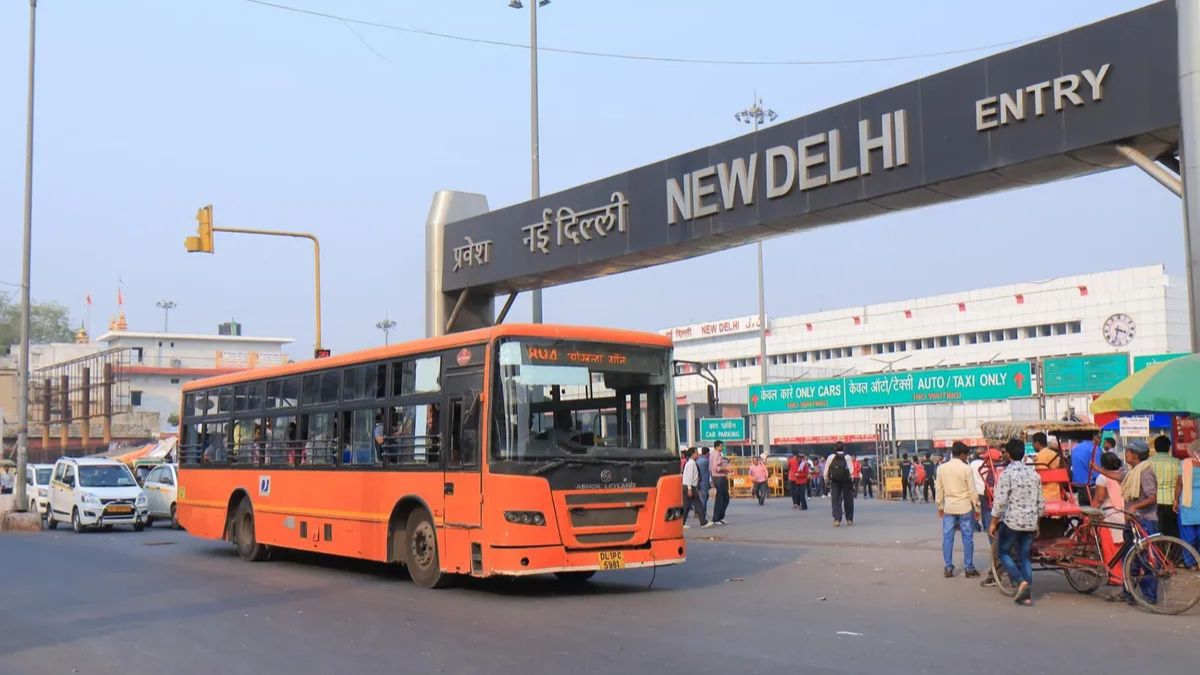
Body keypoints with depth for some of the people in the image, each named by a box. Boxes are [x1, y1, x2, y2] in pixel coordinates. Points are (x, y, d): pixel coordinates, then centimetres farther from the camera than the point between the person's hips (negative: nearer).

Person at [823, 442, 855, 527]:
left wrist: (826, 480, 12)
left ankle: (837, 519, -11)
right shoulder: (847, 457, -4)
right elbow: (851, 470, -12)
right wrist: (852, 481, -6)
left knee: (836, 501, 2)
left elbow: (826, 471, 0)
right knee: (848, 500, 12)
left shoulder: (830, 457, 0)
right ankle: (849, 519, 19)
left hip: (834, 482, 0)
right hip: (846, 481, 0)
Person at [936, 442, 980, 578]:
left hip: (949, 507, 3)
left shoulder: (941, 468, 0)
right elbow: (972, 491, -7)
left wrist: (940, 506, 16)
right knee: (967, 538, 5)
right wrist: (977, 508, 3)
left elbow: (938, 489, 6)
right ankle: (969, 568, 8)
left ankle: (948, 568, 6)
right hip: (965, 507, -3)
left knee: (947, 538, 6)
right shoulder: (966, 468, -11)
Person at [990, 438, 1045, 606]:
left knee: (1003, 552, 10)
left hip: (1011, 521, -5)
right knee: (1024, 557, 10)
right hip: (1030, 523, 5)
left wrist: (993, 523, -5)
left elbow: (1000, 502, -14)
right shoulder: (1033, 473, 8)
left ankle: (1021, 582, -7)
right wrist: (1037, 521, 23)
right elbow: (1041, 502, 12)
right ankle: (1027, 595, 6)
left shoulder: (1006, 474, -11)